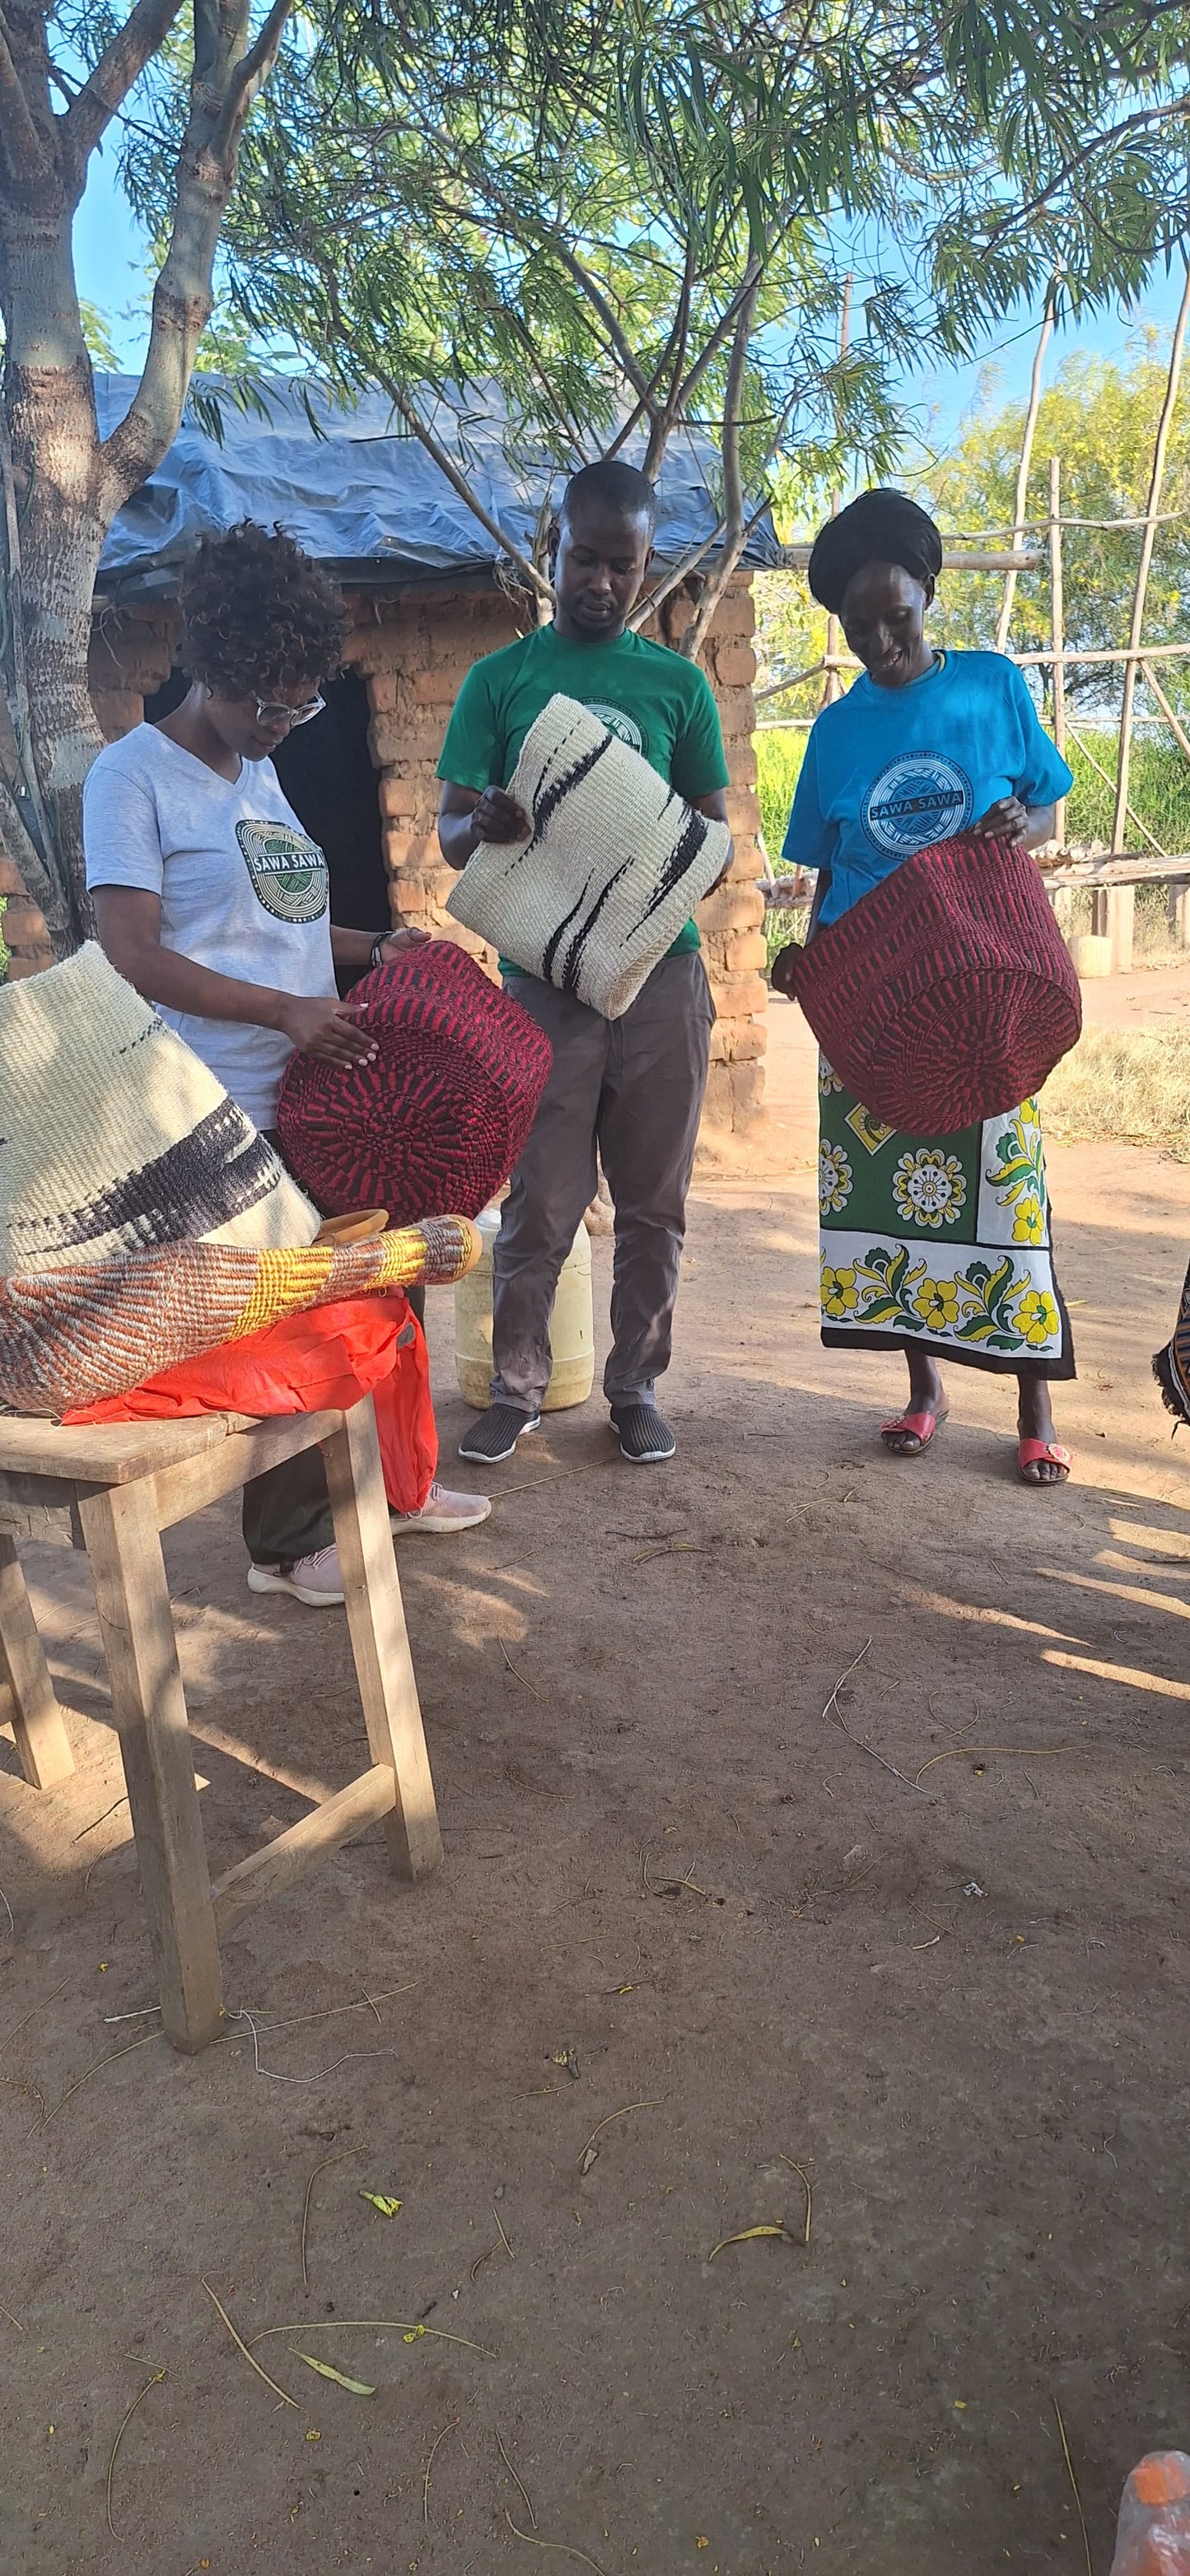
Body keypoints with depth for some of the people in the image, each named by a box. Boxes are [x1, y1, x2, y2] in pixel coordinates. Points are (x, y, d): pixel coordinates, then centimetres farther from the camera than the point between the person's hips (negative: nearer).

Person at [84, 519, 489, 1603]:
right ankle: (288, 1537, 19)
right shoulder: (133, 774, -9)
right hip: (236, 1117, -8)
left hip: (323, 1090, 8)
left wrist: (371, 947, 8)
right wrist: (286, 1010, -25)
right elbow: (136, 956, -17)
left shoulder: (258, 770, 15)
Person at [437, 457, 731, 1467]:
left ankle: (637, 1386, 22)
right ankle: (516, 1388, 17)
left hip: (661, 974, 2)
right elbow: (450, 833, 3)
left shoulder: (678, 684, 9)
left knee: (654, 1202, 8)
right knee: (539, 1204, 1)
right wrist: (484, 823, -22)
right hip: (544, 977, -1)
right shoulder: (500, 680, 6)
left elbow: (714, 832, 10)